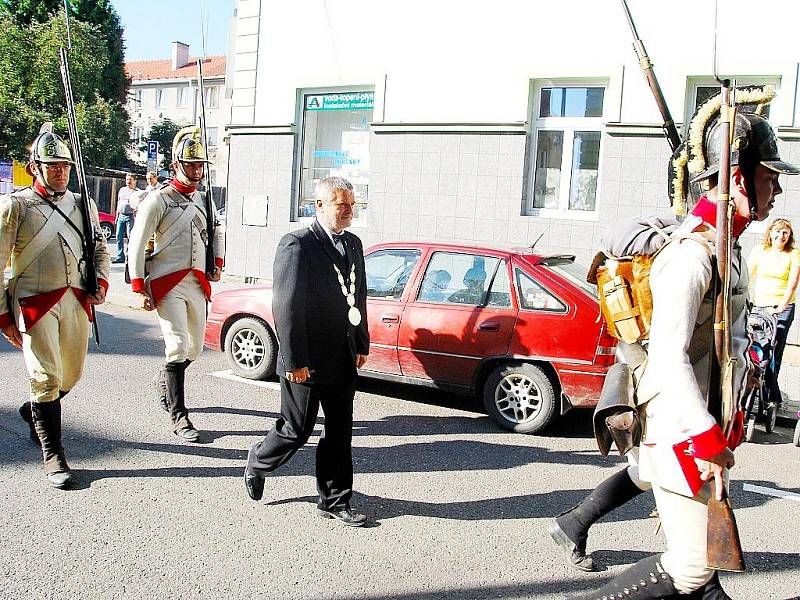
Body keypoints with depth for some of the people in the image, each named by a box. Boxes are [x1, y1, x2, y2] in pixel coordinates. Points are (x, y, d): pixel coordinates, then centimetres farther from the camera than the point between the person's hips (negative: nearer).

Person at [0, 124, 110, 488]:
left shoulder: (82, 206, 12)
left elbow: (100, 249, 23)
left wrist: (100, 283, 4)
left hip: (76, 303, 5)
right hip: (34, 304, -5)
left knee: (71, 375, 14)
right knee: (46, 377, -8)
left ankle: (33, 411, 45)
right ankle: (52, 457, 4)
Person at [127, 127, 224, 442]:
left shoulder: (203, 199, 14)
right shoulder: (159, 199, -6)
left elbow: (217, 232, 32)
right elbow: (137, 244, -8)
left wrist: (217, 264, 18)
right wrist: (140, 289, -12)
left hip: (197, 283, 7)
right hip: (167, 284, -6)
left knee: (194, 348, 12)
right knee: (178, 347, -13)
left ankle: (165, 381, 42)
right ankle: (179, 416, -5)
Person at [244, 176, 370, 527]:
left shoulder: (353, 244, 11)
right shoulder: (297, 245, -14)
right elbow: (286, 307, -18)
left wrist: (362, 345, 14)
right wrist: (294, 361, -19)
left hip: (343, 361, 7)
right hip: (307, 362, -7)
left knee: (340, 432, 11)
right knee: (297, 430, 7)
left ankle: (335, 500, 23)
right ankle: (257, 464, 35)